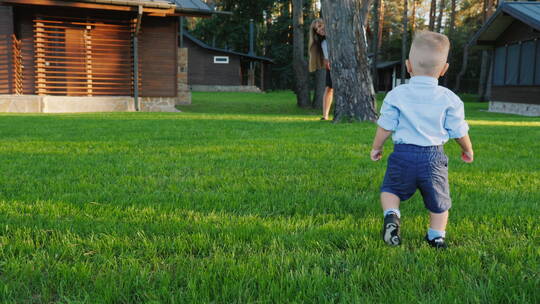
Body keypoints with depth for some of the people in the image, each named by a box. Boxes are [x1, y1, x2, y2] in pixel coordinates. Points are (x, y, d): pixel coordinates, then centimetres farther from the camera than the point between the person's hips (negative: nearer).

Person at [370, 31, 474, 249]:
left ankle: (391, 215, -6)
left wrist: (376, 148, 15)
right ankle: (437, 236, 24)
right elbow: (459, 132, 3)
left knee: (391, 188, 19)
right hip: (434, 157, 1)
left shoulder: (396, 95, -4)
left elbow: (385, 127, -2)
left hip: (403, 154, 0)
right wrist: (468, 150, 23)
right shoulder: (449, 99, -2)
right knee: (439, 199, 17)